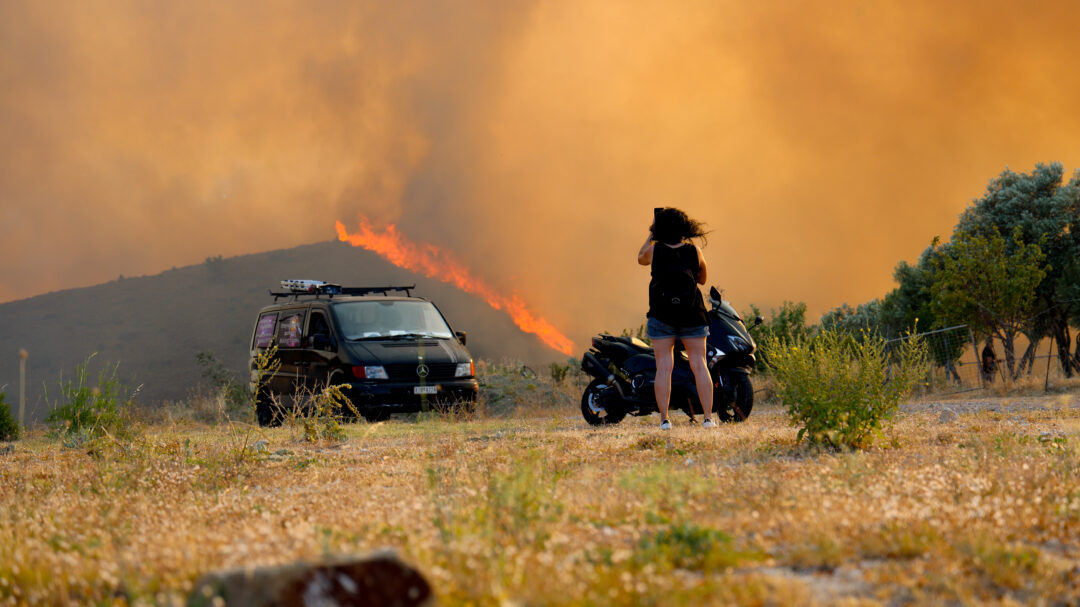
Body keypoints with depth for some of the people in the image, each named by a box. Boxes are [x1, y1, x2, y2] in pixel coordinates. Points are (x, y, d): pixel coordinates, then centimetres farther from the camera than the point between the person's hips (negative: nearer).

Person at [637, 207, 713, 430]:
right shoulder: (694, 251, -2)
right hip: (692, 316, 1)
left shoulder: (655, 250, -5)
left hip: (662, 316, -1)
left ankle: (664, 418, -4)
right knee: (699, 364, 3)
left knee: (664, 366, 0)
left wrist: (651, 235, 25)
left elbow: (640, 258, 19)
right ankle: (708, 416, -1)